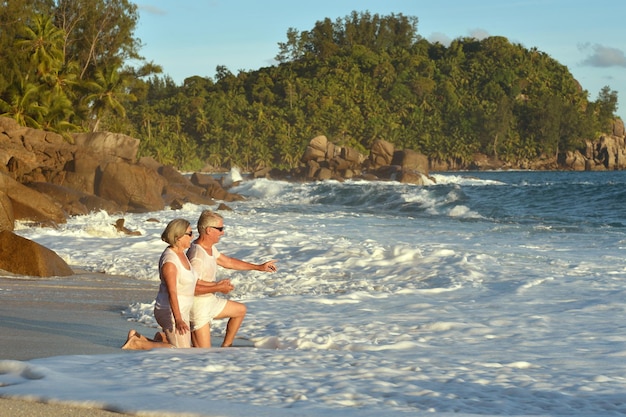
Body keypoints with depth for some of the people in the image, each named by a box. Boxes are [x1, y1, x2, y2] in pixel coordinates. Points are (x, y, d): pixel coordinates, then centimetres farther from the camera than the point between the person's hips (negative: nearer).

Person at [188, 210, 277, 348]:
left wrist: (259, 267, 21)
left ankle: (226, 346, 35)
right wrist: (218, 287, -19)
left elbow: (227, 262, 18)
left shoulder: (209, 247, 5)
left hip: (210, 300, 10)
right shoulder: (197, 256, -27)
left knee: (240, 310, 27)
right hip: (198, 305, -10)